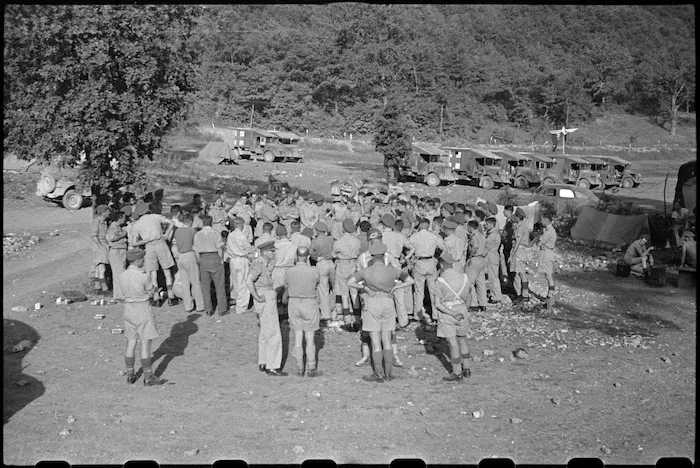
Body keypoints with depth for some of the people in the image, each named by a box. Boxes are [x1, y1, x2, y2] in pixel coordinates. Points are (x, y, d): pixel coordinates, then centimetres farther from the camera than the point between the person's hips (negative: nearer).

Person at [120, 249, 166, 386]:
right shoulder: (144, 276, -20)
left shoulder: (122, 275, -2)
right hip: (143, 309, -6)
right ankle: (148, 378, 8)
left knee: (130, 343, 15)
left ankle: (130, 375, 22)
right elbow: (151, 292, -6)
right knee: (145, 344, 2)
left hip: (128, 308, 6)